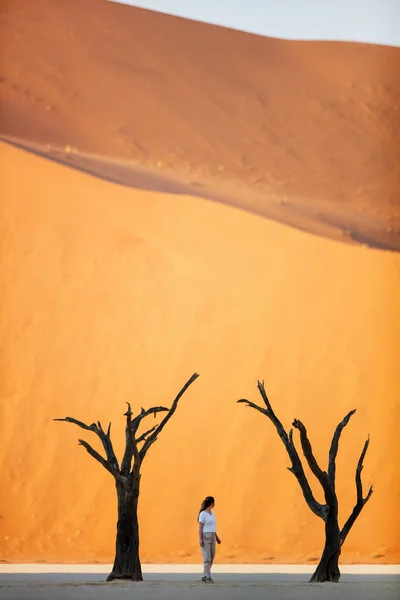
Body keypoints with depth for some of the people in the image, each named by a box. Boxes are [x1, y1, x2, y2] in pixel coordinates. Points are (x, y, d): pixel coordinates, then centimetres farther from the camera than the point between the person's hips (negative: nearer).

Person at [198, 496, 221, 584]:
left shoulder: (212, 513, 16)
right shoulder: (202, 514, -8)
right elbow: (200, 527, -11)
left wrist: (217, 537, 17)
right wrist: (200, 539, -18)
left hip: (212, 537, 8)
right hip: (205, 537, -8)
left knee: (211, 558, 7)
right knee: (207, 558, -12)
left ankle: (204, 576, 16)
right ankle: (208, 577, -11)